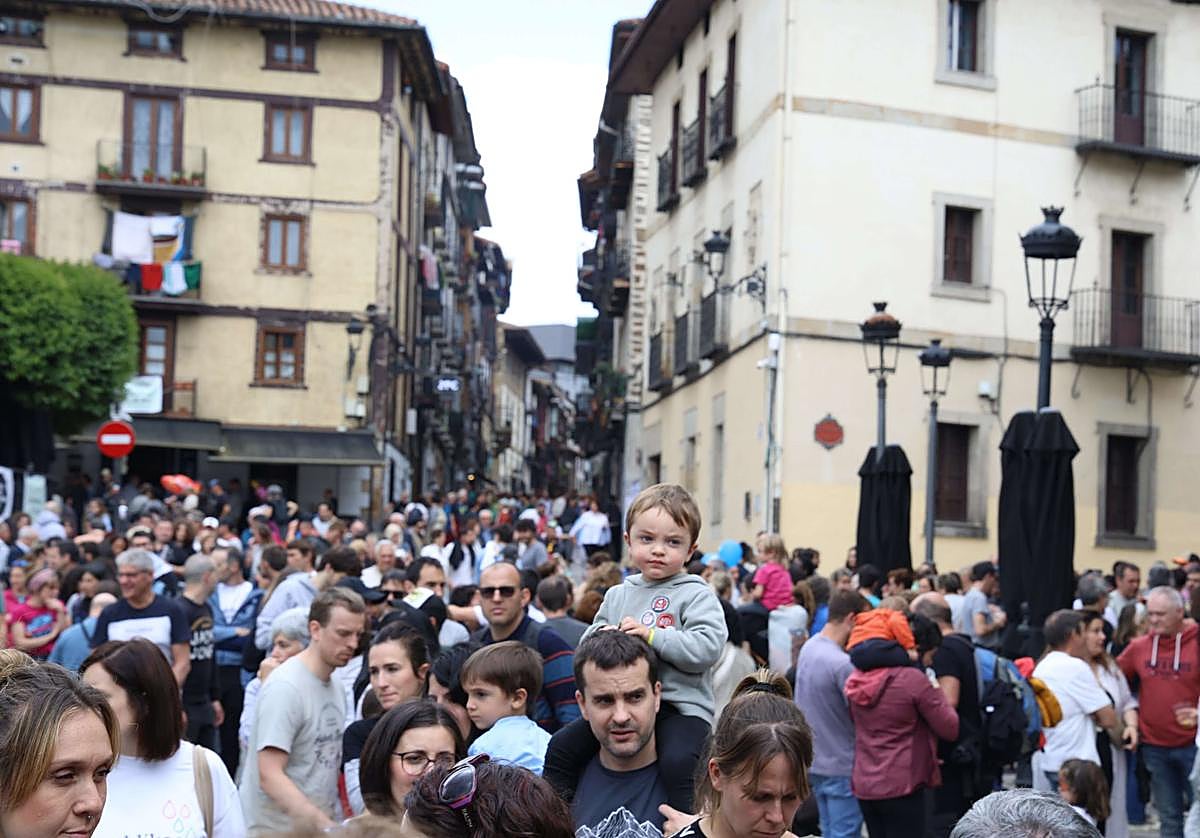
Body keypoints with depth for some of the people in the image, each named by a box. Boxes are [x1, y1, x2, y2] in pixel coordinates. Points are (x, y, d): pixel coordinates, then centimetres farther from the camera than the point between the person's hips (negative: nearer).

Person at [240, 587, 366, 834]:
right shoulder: (284, 687, -16)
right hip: (276, 829, -7)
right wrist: (327, 827, -27)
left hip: (320, 824, 7)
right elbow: (270, 776, -21)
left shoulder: (337, 688, 9)